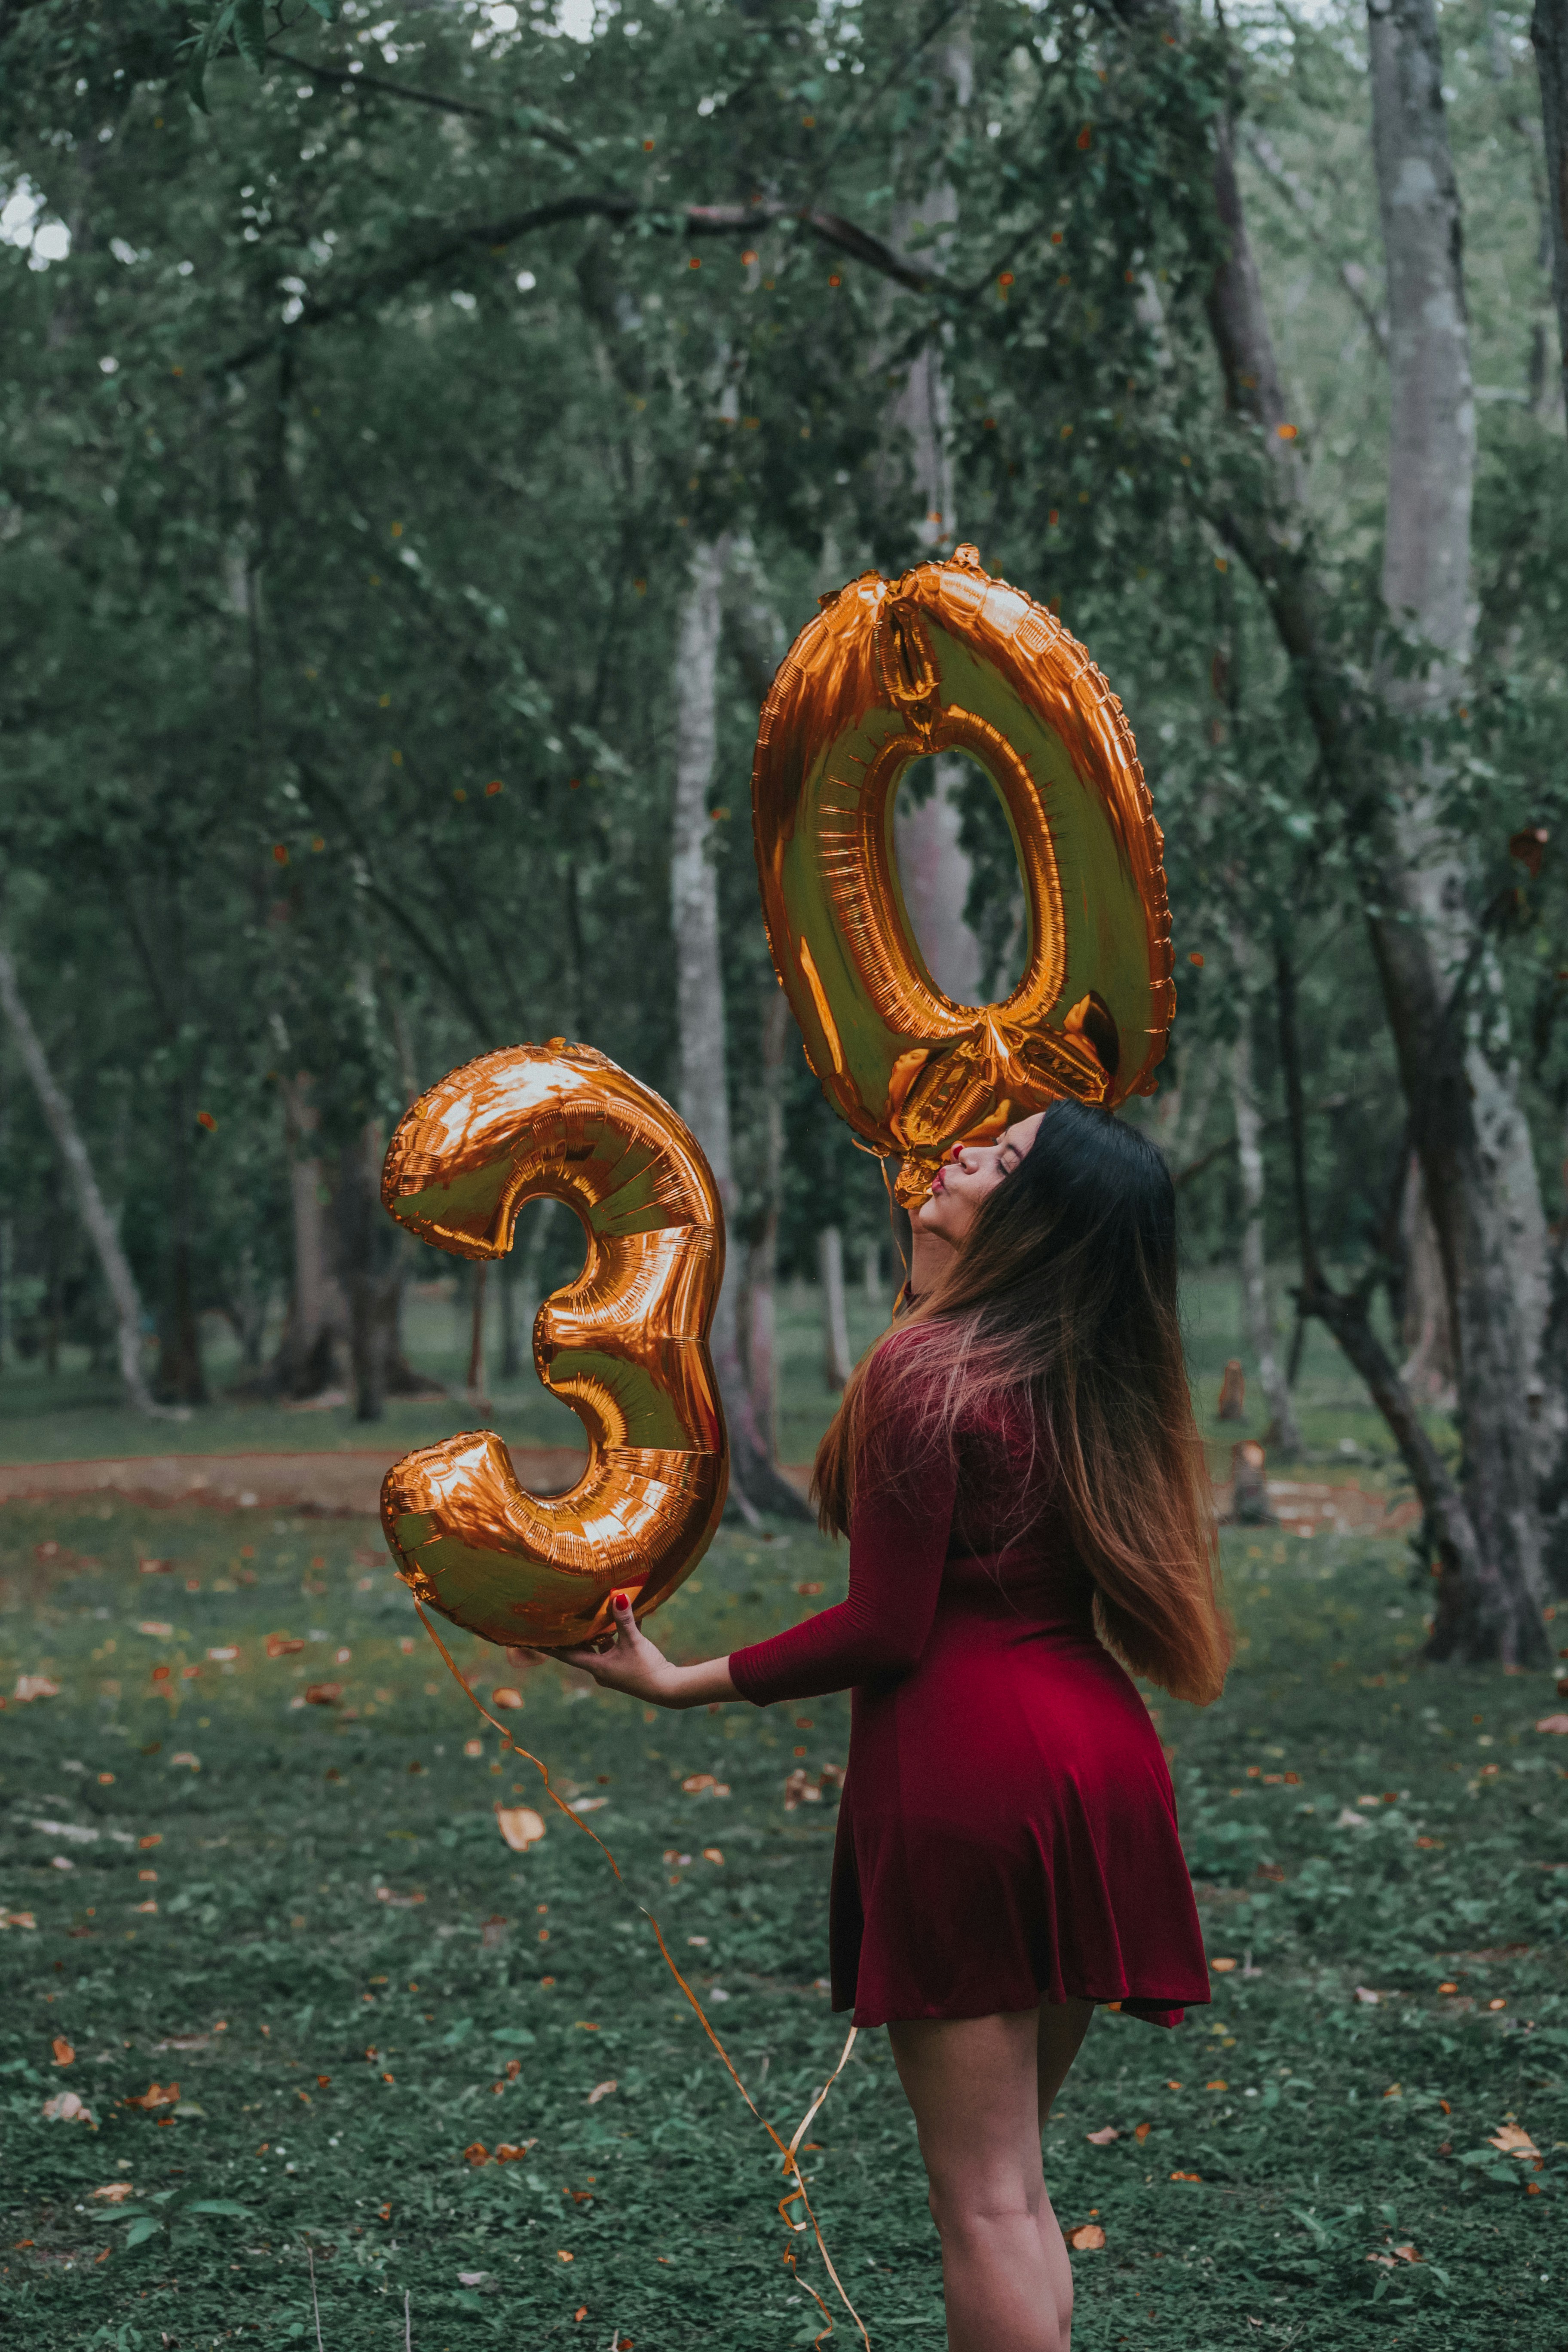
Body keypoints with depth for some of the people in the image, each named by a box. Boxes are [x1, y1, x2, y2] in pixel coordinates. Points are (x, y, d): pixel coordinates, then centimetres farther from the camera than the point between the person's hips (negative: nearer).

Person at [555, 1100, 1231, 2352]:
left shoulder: (925, 1369, -12)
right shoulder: (1099, 1378, 8)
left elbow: (886, 1630, -14)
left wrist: (684, 1683, -5)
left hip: (965, 1763, -7)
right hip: (1097, 1759, 8)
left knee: (984, 2202, -1)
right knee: (1017, 2179, 19)